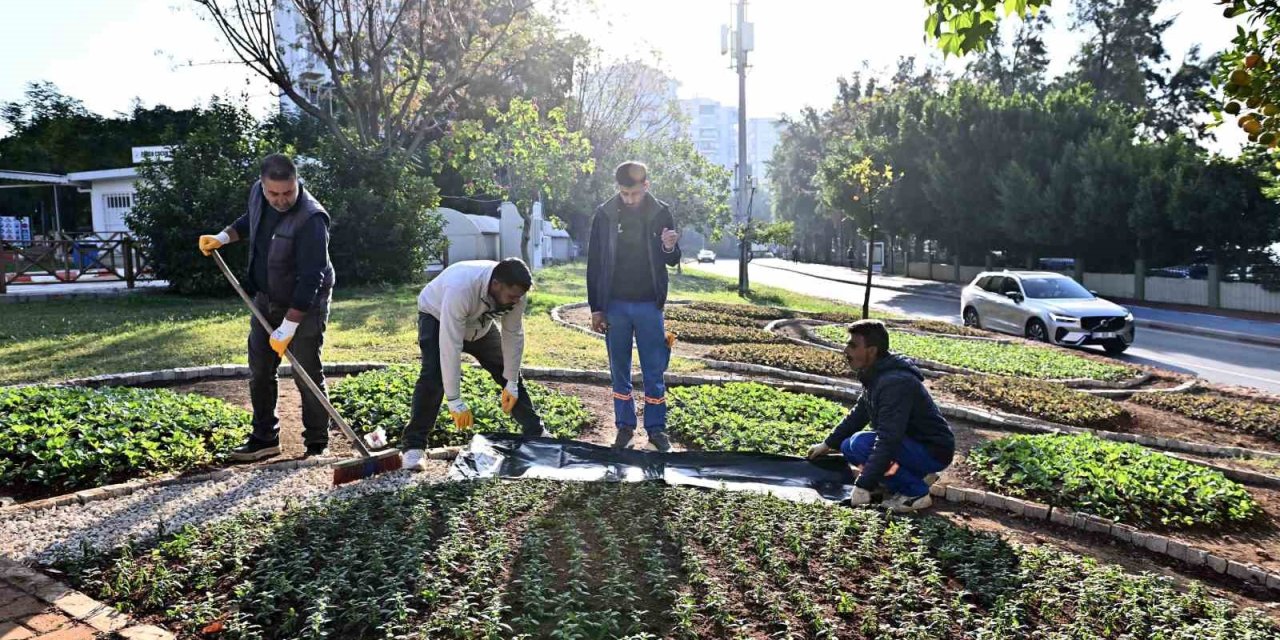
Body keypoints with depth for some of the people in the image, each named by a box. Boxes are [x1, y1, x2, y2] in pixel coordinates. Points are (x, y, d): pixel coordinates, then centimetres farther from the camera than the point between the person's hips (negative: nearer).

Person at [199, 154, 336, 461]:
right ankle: (264, 438, 24)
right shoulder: (257, 193, -6)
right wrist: (222, 238, 3)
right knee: (259, 372, 11)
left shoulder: (311, 219, -30)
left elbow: (310, 281, -31)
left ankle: (318, 445, 11)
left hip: (305, 305, -7)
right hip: (265, 299, 7)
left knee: (307, 376, -3)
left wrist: (288, 327, -31)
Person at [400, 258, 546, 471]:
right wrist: (454, 401, -42)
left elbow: (513, 335, -17)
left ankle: (535, 431, 16)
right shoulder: (461, 288, -46)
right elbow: (450, 347, -45)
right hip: (437, 317, -5)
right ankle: (414, 445, -14)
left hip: (479, 323, 5)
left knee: (509, 371, 3)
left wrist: (511, 384, -14)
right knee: (433, 377, -25)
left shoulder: (513, 291, -29)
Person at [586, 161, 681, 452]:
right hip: (614, 305, 1)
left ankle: (656, 428, 15)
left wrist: (669, 248, -20)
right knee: (619, 371, 9)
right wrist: (595, 308, -1)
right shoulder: (605, 214, -3)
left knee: (654, 371, 4)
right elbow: (594, 264, 2)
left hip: (649, 305, 0)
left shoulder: (661, 213, -2)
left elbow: (673, 260, 4)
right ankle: (624, 426, 20)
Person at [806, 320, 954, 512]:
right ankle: (918, 476, 10)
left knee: (860, 444, -26)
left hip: (934, 451, -10)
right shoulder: (876, 376, 4)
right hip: (914, 444, 10)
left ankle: (916, 492, -10)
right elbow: (857, 415, 19)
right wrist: (828, 444, 22)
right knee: (847, 446, 9)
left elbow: (888, 441, -34)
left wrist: (863, 486, -33)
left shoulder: (895, 383, -29)